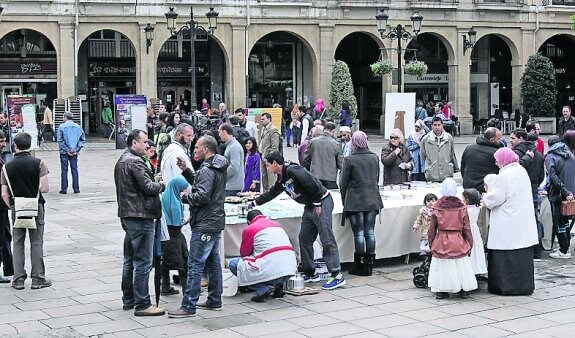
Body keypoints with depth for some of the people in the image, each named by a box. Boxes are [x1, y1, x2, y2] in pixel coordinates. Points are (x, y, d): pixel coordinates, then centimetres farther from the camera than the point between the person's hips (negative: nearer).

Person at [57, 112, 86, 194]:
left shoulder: (62, 127, -5)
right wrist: (77, 149, 2)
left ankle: (64, 189, 4)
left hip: (64, 152, -2)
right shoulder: (78, 127, 5)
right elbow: (83, 140, 4)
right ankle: (76, 189, 7)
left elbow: (60, 141, -10)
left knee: (64, 170, 3)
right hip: (74, 152, 3)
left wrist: (66, 150, -7)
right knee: (74, 169, 7)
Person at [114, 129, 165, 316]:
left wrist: (155, 183, 9)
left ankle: (128, 299, 25)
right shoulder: (134, 162, -16)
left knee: (130, 260, 17)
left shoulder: (121, 161, 17)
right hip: (140, 216, -11)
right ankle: (142, 304, -4)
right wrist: (162, 185, -1)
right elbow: (148, 187, -20)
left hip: (127, 215, 11)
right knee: (143, 262, -7)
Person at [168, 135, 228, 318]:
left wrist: (185, 197, -8)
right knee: (213, 262, 16)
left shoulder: (207, 170, -17)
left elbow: (202, 196, -24)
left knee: (195, 265, -8)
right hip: (216, 222, 11)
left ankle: (189, 306, -7)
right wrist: (186, 170, 10)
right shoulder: (218, 168, 14)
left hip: (204, 225, -11)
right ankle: (214, 300, 24)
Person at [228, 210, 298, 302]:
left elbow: (243, 253, 13)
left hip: (270, 271, -7)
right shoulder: (277, 225, 22)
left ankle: (262, 290, -3)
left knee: (233, 264, 8)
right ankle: (279, 286, 18)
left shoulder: (249, 229, 3)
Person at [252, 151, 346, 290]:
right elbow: (272, 193, 29)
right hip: (310, 206, 10)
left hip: (322, 202, -10)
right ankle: (310, 273, 19)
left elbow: (313, 185, -25)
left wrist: (317, 204, -17)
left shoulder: (293, 171, -19)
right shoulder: (282, 178, 13)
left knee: (327, 239, -12)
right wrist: (255, 203, 33)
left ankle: (337, 275, -13)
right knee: (304, 238, 11)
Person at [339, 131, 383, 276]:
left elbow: (343, 182, -4)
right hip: (372, 200, 4)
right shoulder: (374, 158, 6)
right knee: (370, 232, 8)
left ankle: (360, 266, 2)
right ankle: (369, 264, 12)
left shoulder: (349, 159, -9)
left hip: (355, 201, -4)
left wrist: (344, 201, 7)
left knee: (359, 233, -1)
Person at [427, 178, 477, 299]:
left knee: (442, 267, 9)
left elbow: (432, 228, 1)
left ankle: (441, 291, 9)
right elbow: (467, 228, 0)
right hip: (458, 242, 1)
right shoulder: (461, 208, -4)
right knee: (460, 266, 12)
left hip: (441, 242, 0)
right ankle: (464, 290, 16)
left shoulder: (437, 208, -6)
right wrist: (469, 244, 11)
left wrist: (431, 244, 14)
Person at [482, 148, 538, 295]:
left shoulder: (503, 176, -16)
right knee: (523, 254, 12)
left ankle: (507, 286, 5)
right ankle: (524, 285, 19)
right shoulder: (522, 171, 8)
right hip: (524, 224, 8)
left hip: (507, 225, -8)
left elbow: (495, 199, -15)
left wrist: (486, 197, 6)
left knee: (506, 256, 0)